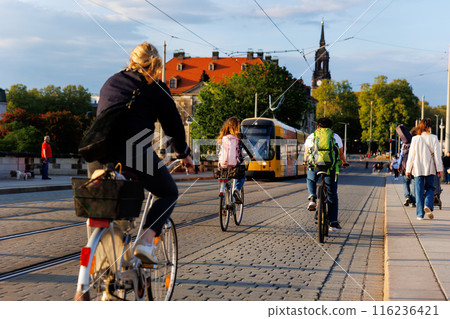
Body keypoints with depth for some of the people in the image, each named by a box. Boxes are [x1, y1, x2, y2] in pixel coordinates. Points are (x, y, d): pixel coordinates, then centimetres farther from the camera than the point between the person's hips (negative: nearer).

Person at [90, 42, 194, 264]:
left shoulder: (110, 82, 26)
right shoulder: (156, 88, 11)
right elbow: (173, 125, 13)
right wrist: (183, 154, 29)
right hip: (134, 152, -4)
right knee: (168, 194, 17)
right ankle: (146, 241, -4)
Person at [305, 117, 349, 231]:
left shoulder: (311, 137, 14)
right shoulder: (336, 137, 14)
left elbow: (306, 152, 20)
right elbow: (341, 153, 22)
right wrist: (344, 162, 44)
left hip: (314, 165, 0)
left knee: (310, 180, 34)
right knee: (332, 195, 8)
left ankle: (312, 198, 6)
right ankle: (333, 223, 5)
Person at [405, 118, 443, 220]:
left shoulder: (415, 139, -3)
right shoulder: (433, 138, -5)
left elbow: (411, 155, 0)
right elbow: (437, 154, -5)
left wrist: (408, 169, 6)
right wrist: (439, 168, 0)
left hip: (418, 169, 0)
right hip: (430, 168, 0)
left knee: (419, 191, 5)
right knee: (430, 188, 15)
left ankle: (420, 214, 4)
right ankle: (427, 205, -11)